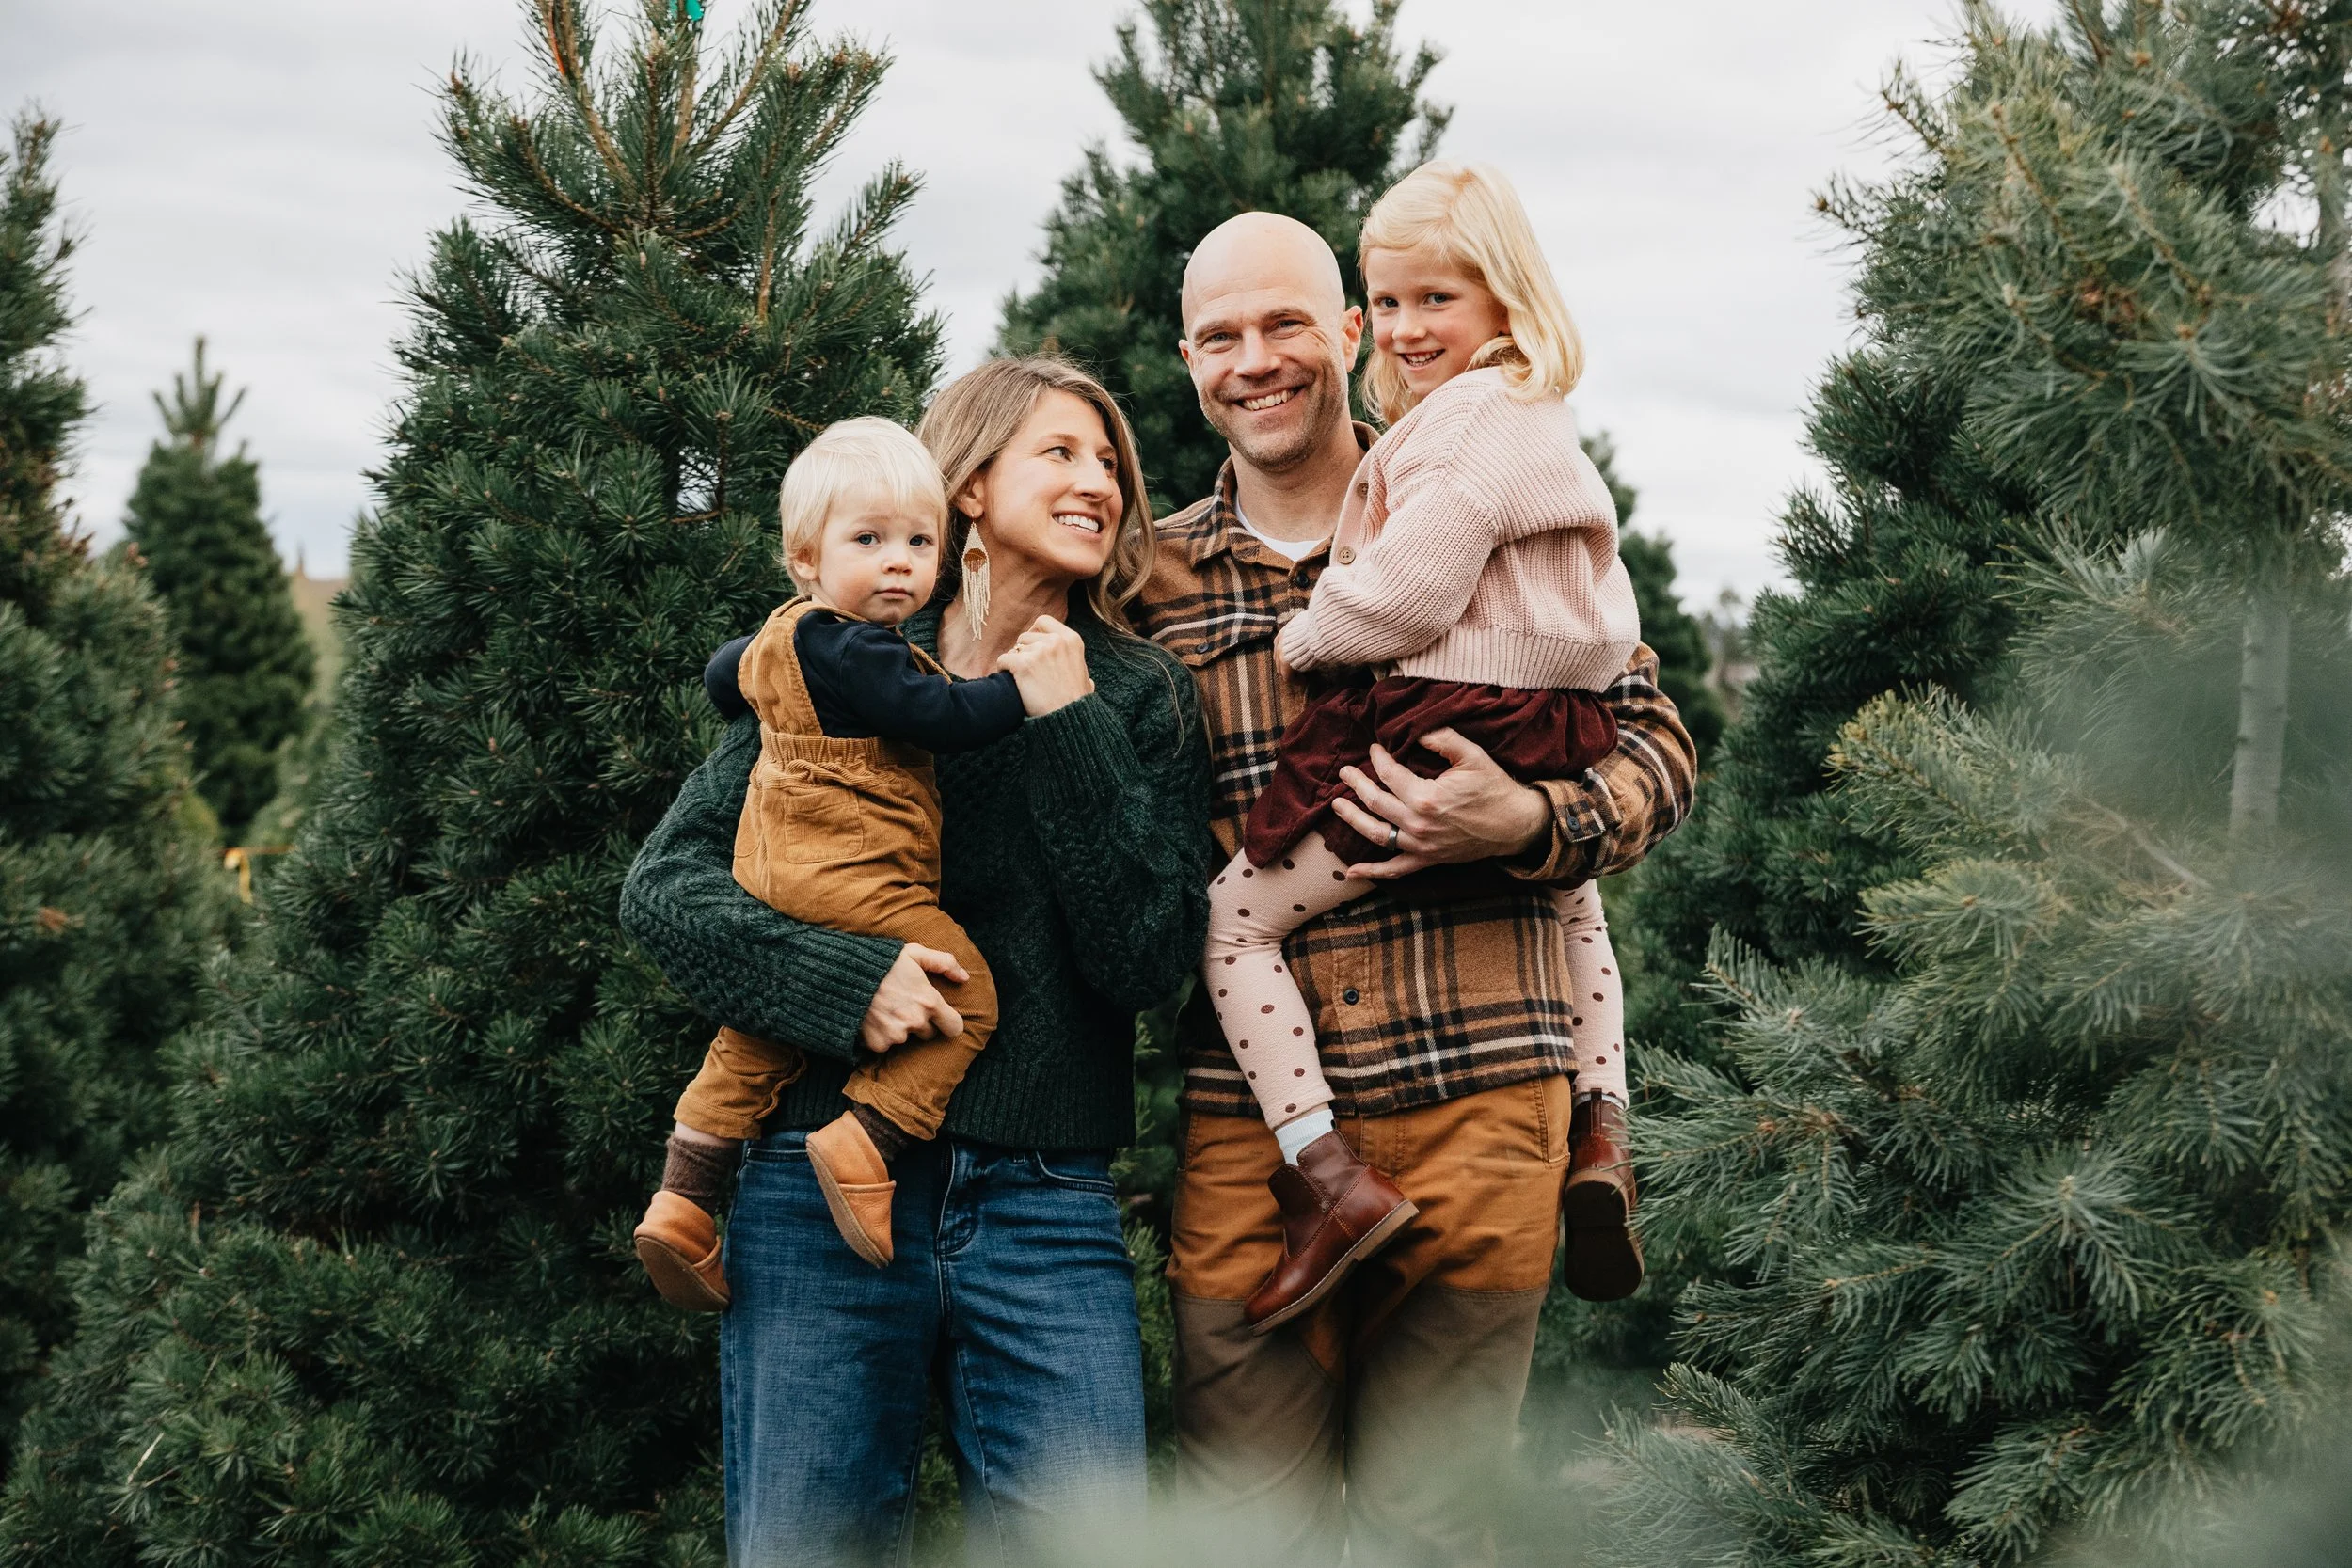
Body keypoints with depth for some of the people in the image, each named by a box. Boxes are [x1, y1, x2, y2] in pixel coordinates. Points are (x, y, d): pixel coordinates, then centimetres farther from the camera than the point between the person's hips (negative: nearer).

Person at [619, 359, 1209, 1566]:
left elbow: (1149, 958, -3)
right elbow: (662, 885, 1)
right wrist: (844, 979, -14)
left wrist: (1069, 730, -8)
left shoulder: (1140, 699, 8)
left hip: (1045, 1206, 1)